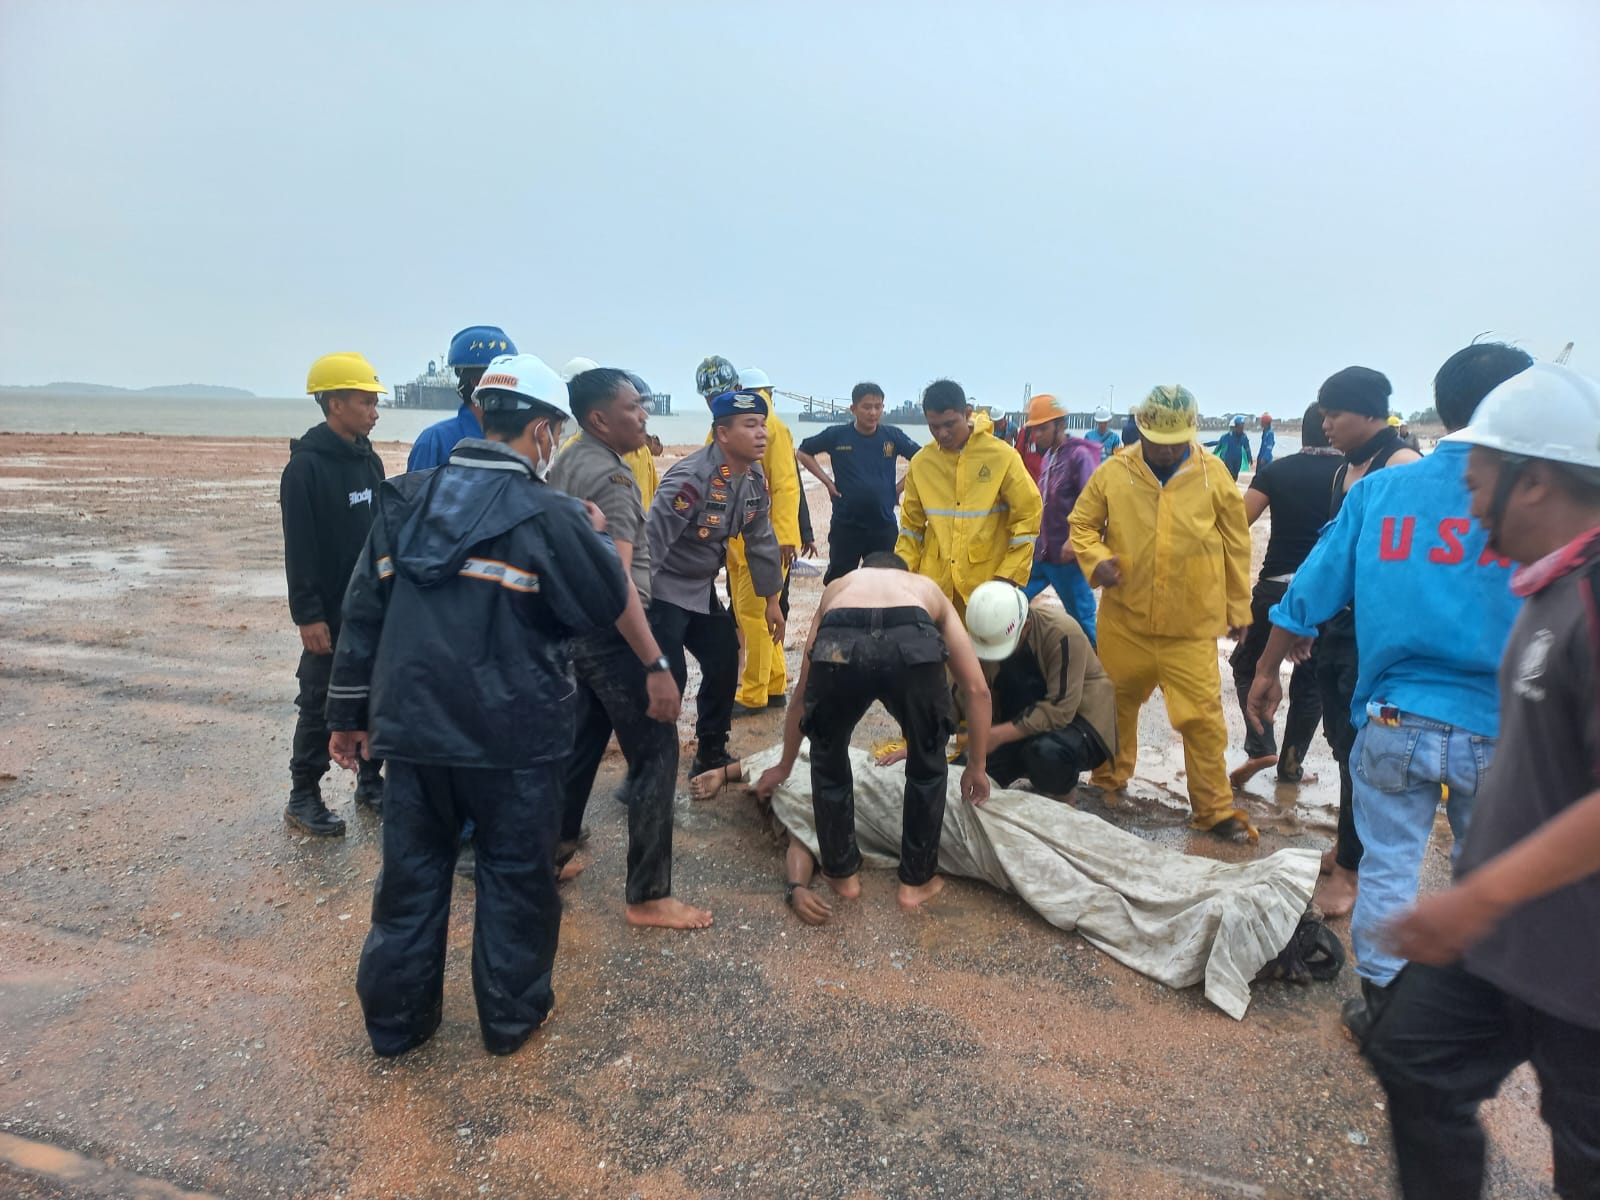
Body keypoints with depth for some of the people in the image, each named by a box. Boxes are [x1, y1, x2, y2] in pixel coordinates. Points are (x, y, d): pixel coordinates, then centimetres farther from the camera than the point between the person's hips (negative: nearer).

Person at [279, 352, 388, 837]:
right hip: (332, 611, -7)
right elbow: (299, 549, -16)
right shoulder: (306, 466, -13)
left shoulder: (369, 459, 9)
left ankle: (370, 780, 26)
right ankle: (303, 797, 15)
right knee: (321, 704, 3)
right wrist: (308, 614, -19)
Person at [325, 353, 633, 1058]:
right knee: (515, 876, 14)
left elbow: (363, 612, 7)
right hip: (513, 737, -4)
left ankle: (395, 1021, 32)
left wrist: (349, 713, 15)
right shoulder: (547, 515, -14)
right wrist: (596, 539, 11)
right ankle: (510, 1016, 29)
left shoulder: (406, 501, 3)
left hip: (411, 729, 5)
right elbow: (607, 605, -6)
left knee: (411, 874, 18)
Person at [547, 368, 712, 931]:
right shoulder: (611, 478, -20)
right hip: (610, 632, -9)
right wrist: (656, 664, -30)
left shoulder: (566, 462, 9)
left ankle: (557, 843, 38)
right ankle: (648, 897, 3)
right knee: (656, 754, -3)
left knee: (582, 739, 22)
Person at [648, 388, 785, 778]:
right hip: (663, 590, -9)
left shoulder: (755, 480, -2)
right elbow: (652, 541, -31)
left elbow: (761, 541, 10)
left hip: (703, 589, 9)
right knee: (667, 676, -13)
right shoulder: (691, 477, -29)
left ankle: (711, 755, 31)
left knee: (724, 665, 12)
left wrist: (771, 601, 13)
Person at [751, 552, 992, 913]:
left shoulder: (837, 587, 43)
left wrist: (785, 766, 60)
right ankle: (917, 880, 37)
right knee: (927, 765, 29)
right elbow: (977, 689, 34)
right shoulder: (928, 588, 41)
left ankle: (842, 873, 40)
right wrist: (976, 767, 45)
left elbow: (803, 692, 48)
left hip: (839, 643, 1)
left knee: (828, 760, 30)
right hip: (912, 644, 0)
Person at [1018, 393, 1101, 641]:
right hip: (1040, 552, 8)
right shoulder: (1048, 456, 13)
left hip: (1066, 555, -8)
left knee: (1081, 617, 2)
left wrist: (1074, 540, -25)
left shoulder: (1079, 455, -12)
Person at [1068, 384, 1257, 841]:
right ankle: (1109, 780, 39)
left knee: (1202, 716, -2)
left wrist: (1238, 608, 7)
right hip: (1124, 618, 2)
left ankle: (1215, 809, 14)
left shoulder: (1213, 474, -3)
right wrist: (1095, 559, -13)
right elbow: (1082, 523, 7)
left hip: (1192, 624, -1)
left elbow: (1236, 545, 4)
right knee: (1116, 703, 17)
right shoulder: (1114, 473, -3)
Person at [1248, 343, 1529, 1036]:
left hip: (1394, 723, 1)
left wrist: (1266, 671, 14)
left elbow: (1311, 593, 2)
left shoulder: (1379, 490, -2)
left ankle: (1380, 1004, 25)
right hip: (1497, 733, -1)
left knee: (1388, 866, 13)